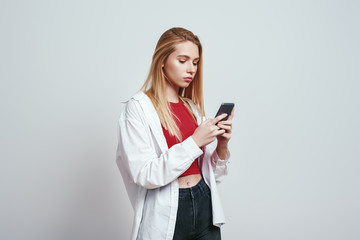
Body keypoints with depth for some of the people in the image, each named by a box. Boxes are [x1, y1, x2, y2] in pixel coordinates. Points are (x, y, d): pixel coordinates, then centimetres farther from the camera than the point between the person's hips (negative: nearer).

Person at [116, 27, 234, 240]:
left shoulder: (194, 108, 7)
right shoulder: (138, 107, -9)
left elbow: (212, 174, 10)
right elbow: (144, 175, -18)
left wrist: (222, 146, -9)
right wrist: (194, 142, -21)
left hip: (205, 206, 5)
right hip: (166, 213, -5)